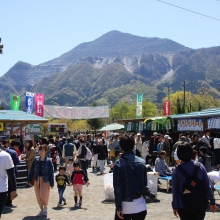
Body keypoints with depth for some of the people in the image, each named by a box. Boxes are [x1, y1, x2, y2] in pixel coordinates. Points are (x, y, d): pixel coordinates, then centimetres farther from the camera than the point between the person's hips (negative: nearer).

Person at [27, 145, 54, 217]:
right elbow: (32, 170, 3)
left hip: (45, 180, -4)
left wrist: (52, 183, -8)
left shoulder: (48, 161, -9)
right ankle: (41, 210, 25)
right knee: (38, 196, 9)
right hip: (37, 180, 4)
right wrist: (29, 180, 1)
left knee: (43, 196, -6)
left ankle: (45, 209, 18)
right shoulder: (36, 160, -1)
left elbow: (51, 172, -7)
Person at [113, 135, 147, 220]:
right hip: (140, 205, 4)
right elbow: (145, 184, 7)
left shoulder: (119, 164, -12)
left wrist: (118, 207, -7)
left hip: (125, 206, -4)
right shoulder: (142, 162, 1)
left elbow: (117, 188, -13)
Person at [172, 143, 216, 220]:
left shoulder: (177, 171, -7)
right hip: (200, 205, 1)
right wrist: (212, 202, 6)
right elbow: (207, 186, -2)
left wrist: (175, 206, 5)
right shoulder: (200, 167, -5)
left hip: (184, 207, -1)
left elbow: (175, 190, -3)